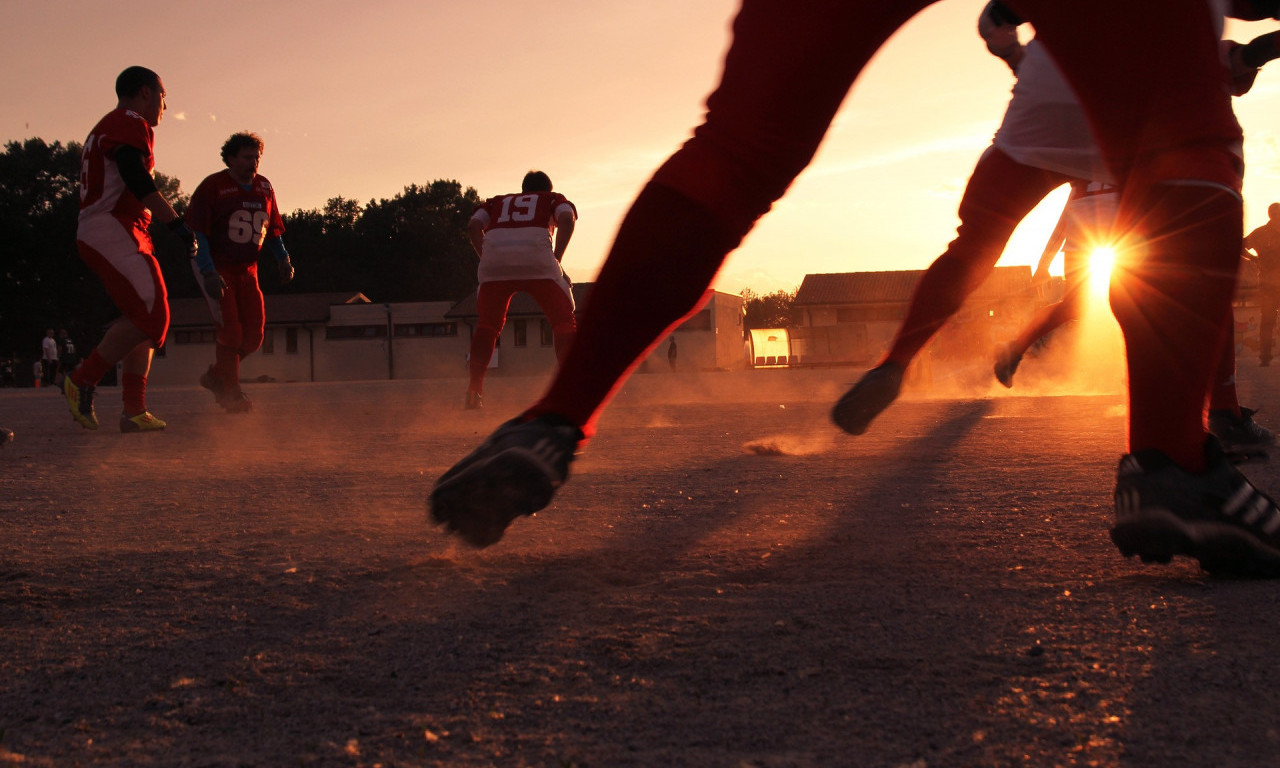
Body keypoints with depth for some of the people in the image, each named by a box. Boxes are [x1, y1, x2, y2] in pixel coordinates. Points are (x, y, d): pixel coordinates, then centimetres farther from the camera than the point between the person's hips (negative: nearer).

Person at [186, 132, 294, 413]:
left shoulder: (264, 188, 8)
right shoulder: (213, 186, -10)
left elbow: (272, 230, 19)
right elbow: (196, 232, -14)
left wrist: (283, 259, 3)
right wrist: (209, 272, -23)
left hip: (247, 271, 6)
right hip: (217, 268, -6)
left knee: (254, 334, 1)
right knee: (230, 331, -12)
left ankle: (216, 376, 22)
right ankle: (231, 392, 2)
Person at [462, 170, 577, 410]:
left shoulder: (496, 202, 36)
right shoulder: (554, 199, 30)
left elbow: (473, 225, 16)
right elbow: (567, 218, 7)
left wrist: (488, 261, 13)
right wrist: (556, 260, 5)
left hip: (494, 257, 2)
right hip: (537, 259, -2)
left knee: (487, 323, 18)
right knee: (564, 320, 8)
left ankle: (474, 392, 11)